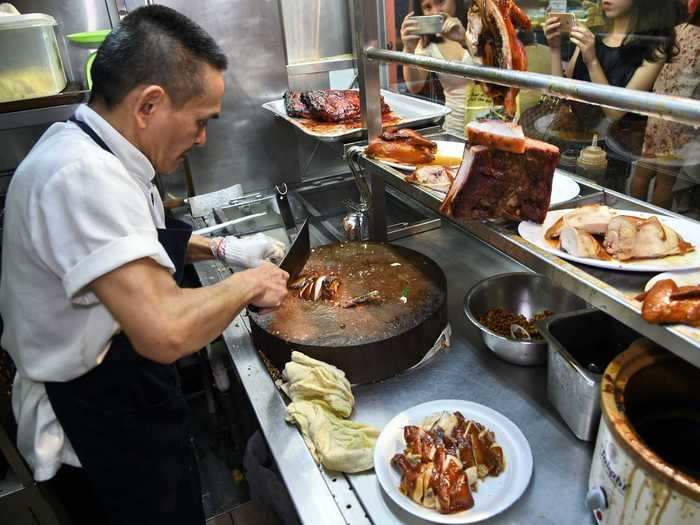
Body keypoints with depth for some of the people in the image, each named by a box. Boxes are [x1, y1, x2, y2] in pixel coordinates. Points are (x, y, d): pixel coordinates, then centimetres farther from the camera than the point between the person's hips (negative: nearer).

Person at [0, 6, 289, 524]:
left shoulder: (81, 146, 0)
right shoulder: (83, 177, -32)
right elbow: (165, 331, -42)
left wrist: (222, 247, 6)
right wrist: (248, 283, -23)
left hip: (118, 391, 9)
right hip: (101, 428, -9)